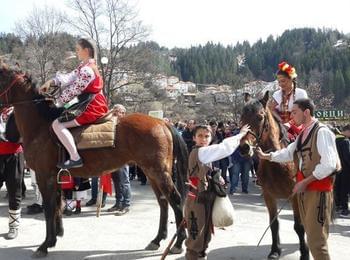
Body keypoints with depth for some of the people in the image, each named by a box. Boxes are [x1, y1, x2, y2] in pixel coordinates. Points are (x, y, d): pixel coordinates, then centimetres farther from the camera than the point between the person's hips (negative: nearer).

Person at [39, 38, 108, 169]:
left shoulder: (86, 70, -17)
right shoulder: (83, 67, 15)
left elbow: (73, 90, -15)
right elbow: (69, 78, 11)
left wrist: (57, 101, -3)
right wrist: (51, 82, -2)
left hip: (91, 109, -11)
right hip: (96, 106, 11)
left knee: (57, 124, -17)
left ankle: (75, 158, -24)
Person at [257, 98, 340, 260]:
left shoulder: (322, 132, -16)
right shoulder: (303, 134, 12)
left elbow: (328, 165, -22)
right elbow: (288, 153, 14)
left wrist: (305, 181, -20)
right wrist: (265, 156, 5)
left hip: (318, 189, -9)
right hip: (305, 188, 9)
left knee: (316, 240, -5)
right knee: (311, 234, 19)